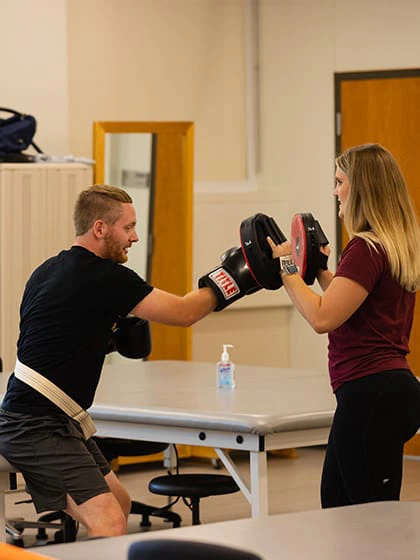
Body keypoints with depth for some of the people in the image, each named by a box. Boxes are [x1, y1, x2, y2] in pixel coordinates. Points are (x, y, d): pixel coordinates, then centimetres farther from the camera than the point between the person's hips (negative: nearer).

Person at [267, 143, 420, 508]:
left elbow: (322, 318, -22)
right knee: (337, 505, 17)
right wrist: (320, 272, 17)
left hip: (370, 394, -10)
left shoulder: (366, 249, -16)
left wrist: (288, 269, -11)